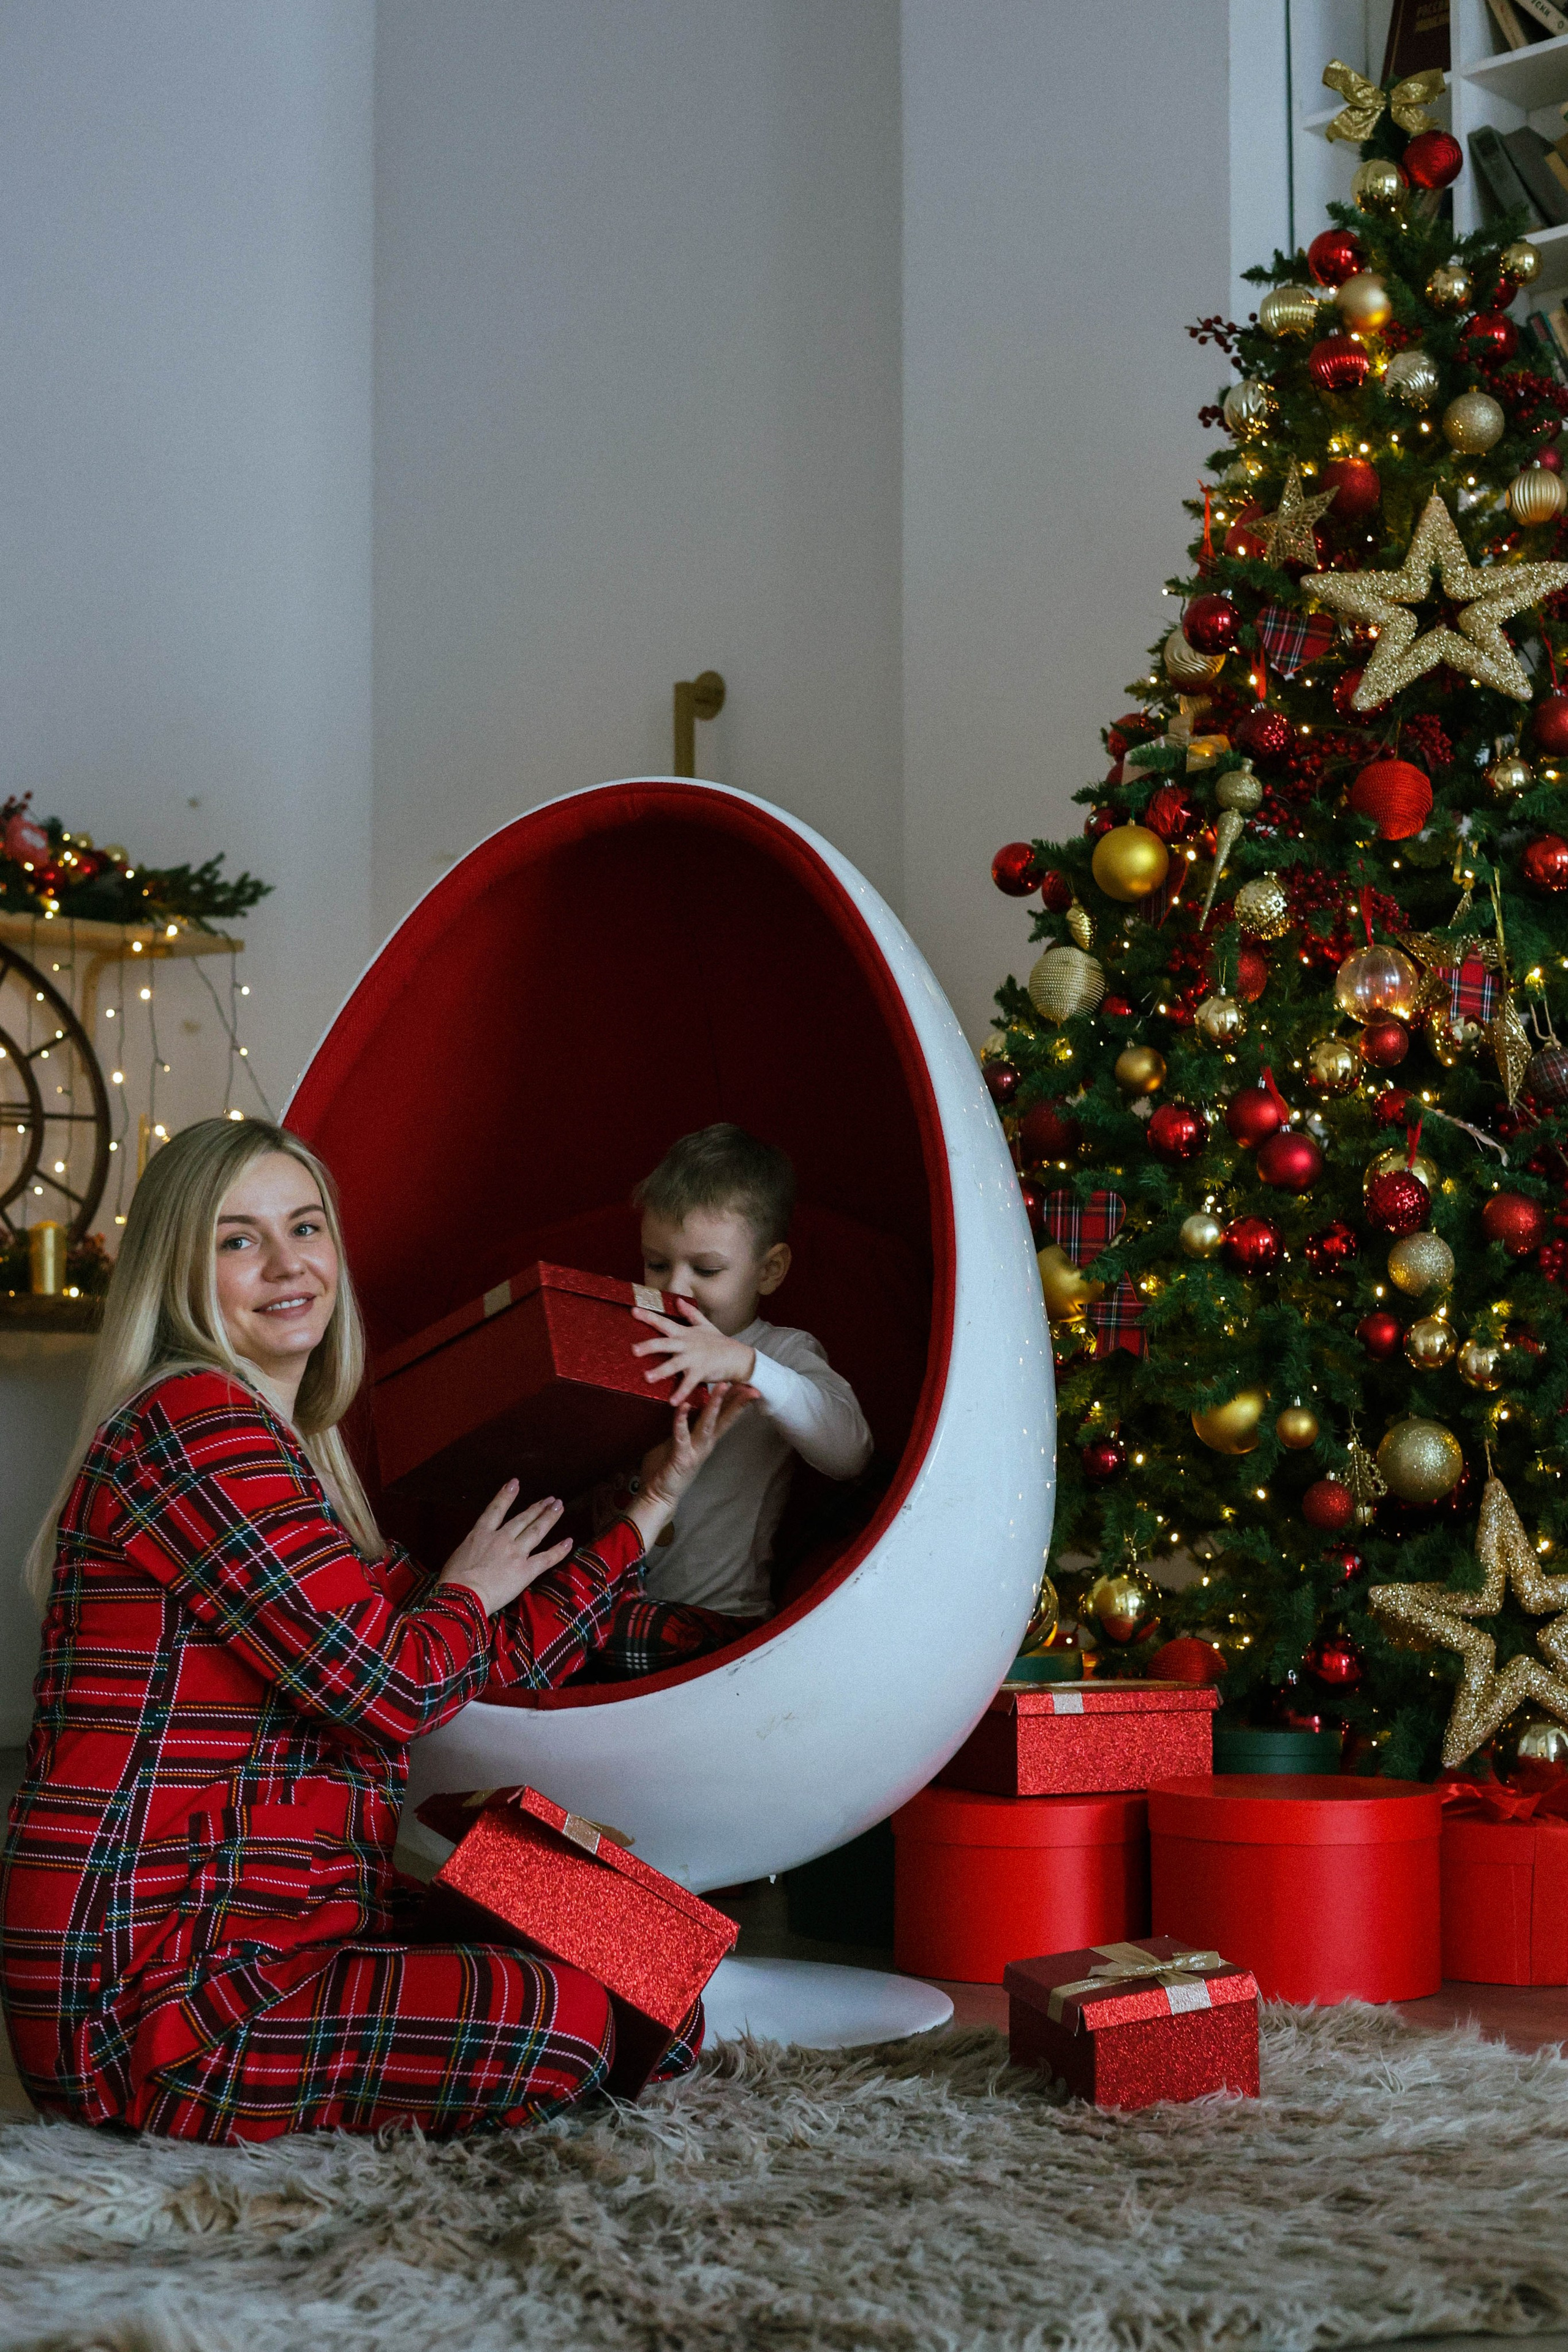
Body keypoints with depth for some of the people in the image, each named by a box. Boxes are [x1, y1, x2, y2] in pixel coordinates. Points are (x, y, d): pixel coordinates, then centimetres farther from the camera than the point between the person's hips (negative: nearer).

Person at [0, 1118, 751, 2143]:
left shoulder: (295, 1456, 19)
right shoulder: (193, 1423, -12)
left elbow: (504, 1658, 20)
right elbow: (392, 1687, -18)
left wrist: (657, 1498, 24)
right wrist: (469, 1590, 4)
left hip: (274, 1938, 10)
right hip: (147, 1996, -10)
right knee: (575, 2024, -22)